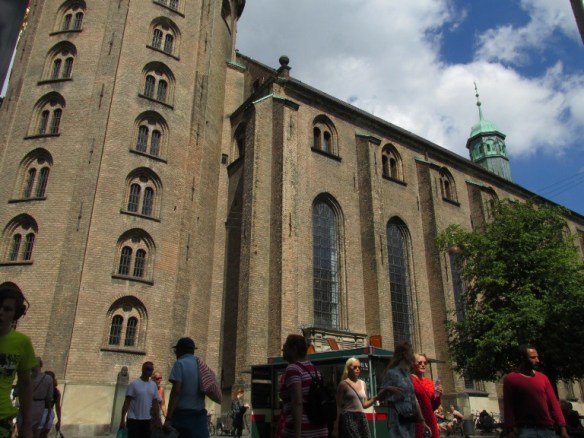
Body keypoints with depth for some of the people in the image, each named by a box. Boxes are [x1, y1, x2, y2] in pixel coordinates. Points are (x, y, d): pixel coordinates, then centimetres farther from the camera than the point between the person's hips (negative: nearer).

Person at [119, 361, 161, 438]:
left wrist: (157, 419, 8)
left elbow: (155, 403, 10)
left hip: (147, 419, 5)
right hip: (133, 419, -5)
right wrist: (122, 419, -12)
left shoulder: (153, 385, 7)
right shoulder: (134, 384, -8)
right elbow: (127, 402, -8)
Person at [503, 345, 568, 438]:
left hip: (547, 429, 4)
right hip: (525, 430, -3)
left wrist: (562, 427, 2)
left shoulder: (543, 377, 12)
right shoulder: (510, 379, 0)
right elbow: (508, 407, -4)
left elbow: (553, 403, 10)